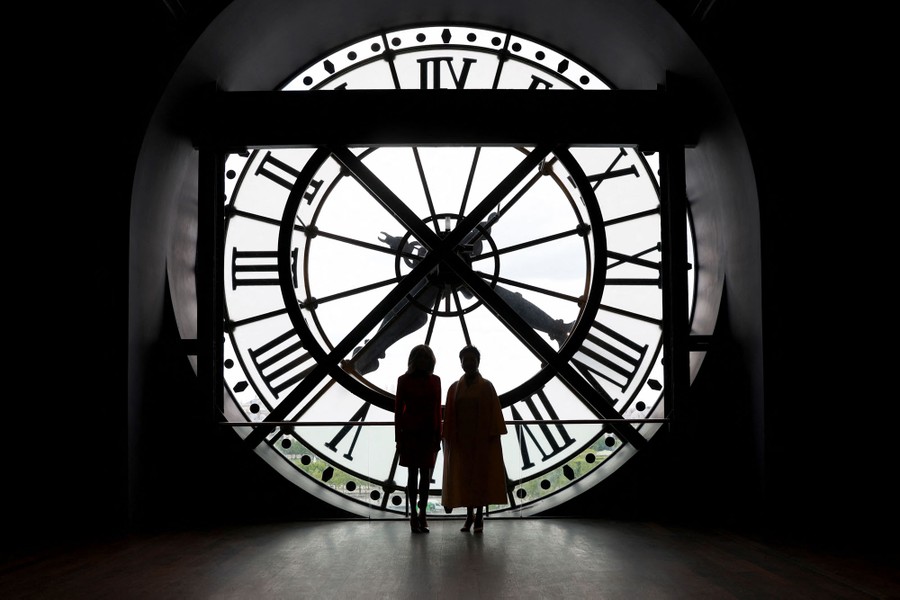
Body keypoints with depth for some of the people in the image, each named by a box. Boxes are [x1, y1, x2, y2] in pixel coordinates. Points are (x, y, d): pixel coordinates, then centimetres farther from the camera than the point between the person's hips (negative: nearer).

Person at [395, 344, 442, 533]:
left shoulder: (435, 380, 6)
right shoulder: (404, 380, -1)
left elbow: (438, 409, 8)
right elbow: (398, 409, -1)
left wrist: (438, 436, 5)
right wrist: (398, 438, -4)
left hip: (429, 433, 2)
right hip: (410, 432, -2)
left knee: (425, 474, 4)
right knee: (413, 473, 2)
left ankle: (422, 514, 10)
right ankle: (414, 516, 7)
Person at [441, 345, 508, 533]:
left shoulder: (487, 386, -1)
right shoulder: (454, 388, 6)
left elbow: (494, 413, -4)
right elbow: (449, 416, 5)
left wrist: (493, 436, -11)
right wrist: (447, 438, -1)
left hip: (482, 438, -2)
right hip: (460, 439, 2)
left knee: (482, 475, 0)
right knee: (463, 476, 3)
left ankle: (479, 516, 8)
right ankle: (469, 515, 14)